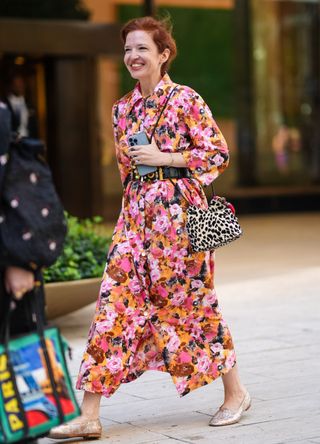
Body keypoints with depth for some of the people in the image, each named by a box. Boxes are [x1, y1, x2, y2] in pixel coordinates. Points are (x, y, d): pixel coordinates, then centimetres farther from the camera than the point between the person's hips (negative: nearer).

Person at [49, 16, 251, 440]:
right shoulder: (123, 108, 13)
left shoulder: (186, 99, -5)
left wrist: (164, 157, -14)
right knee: (115, 302, -3)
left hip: (178, 212, -5)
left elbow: (218, 153, -7)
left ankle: (235, 391, 24)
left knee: (190, 302, 3)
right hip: (135, 213, 5)